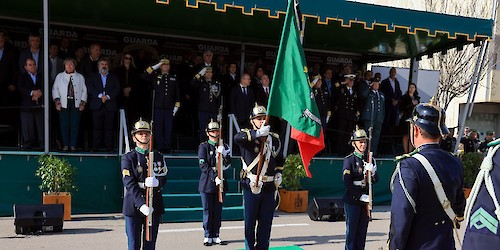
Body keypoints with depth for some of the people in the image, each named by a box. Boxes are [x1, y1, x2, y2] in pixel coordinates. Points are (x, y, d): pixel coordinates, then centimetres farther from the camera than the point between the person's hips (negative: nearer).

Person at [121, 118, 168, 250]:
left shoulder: (158, 157, 11)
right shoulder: (128, 158, 0)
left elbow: (164, 179, 3)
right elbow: (129, 184, -10)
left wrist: (156, 182, -23)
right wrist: (141, 204, -22)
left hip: (154, 206, 3)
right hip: (134, 206, -3)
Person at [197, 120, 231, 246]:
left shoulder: (224, 147, 11)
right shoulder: (203, 146, -2)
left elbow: (227, 165, 5)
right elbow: (203, 166, -10)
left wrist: (223, 154, -12)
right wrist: (214, 177, -19)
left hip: (220, 182, 4)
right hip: (207, 183, -4)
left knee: (218, 210, 9)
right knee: (208, 211, 2)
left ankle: (215, 236, 18)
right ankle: (208, 237, 12)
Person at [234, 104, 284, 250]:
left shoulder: (274, 139, 12)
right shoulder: (248, 136, -4)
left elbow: (279, 159, 29)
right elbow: (237, 138, -30)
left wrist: (278, 173, 13)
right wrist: (258, 133, -38)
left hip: (269, 188, 4)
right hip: (251, 187, -4)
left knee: (266, 222, 9)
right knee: (250, 222, 4)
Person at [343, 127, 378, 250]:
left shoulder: (370, 160, 11)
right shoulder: (349, 160, -5)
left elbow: (376, 180, 7)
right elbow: (347, 182, -12)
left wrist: (372, 172, -15)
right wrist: (360, 196, -17)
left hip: (366, 200, 5)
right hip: (352, 200, -5)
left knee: (362, 230, 10)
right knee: (352, 229, 0)